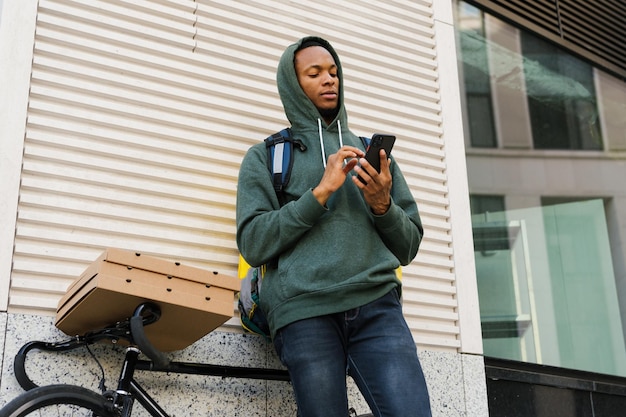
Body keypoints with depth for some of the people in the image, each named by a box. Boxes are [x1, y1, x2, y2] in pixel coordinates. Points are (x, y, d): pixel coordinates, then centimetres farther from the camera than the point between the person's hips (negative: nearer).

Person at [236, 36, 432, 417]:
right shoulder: (265, 157, 15)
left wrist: (383, 205, -2)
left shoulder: (372, 151, 23)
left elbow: (408, 247, 19)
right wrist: (321, 192, -7)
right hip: (304, 312, -2)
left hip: (377, 304, 2)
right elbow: (253, 244, 0)